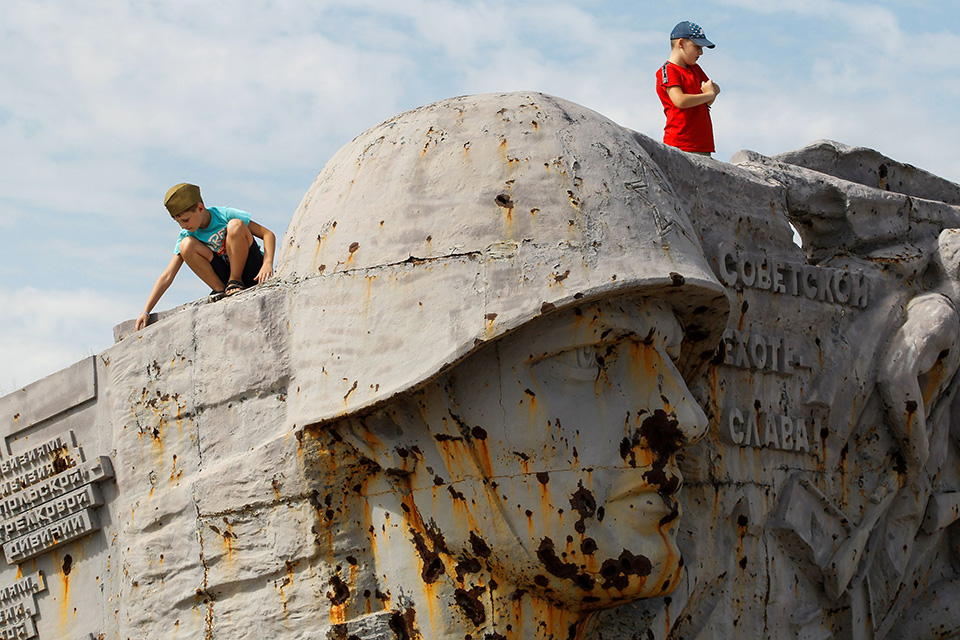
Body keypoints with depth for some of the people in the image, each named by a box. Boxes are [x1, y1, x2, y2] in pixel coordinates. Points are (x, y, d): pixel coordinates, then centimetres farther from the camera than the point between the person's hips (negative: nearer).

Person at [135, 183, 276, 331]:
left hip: (253, 273, -3)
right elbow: (167, 276, -5)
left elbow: (268, 235, -13)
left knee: (236, 225, -29)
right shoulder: (186, 234, -3)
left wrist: (267, 264, -30)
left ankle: (235, 282, -15)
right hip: (225, 276, 3)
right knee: (186, 245, -19)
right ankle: (220, 290, -12)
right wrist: (146, 311, -12)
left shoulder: (225, 214, -13)